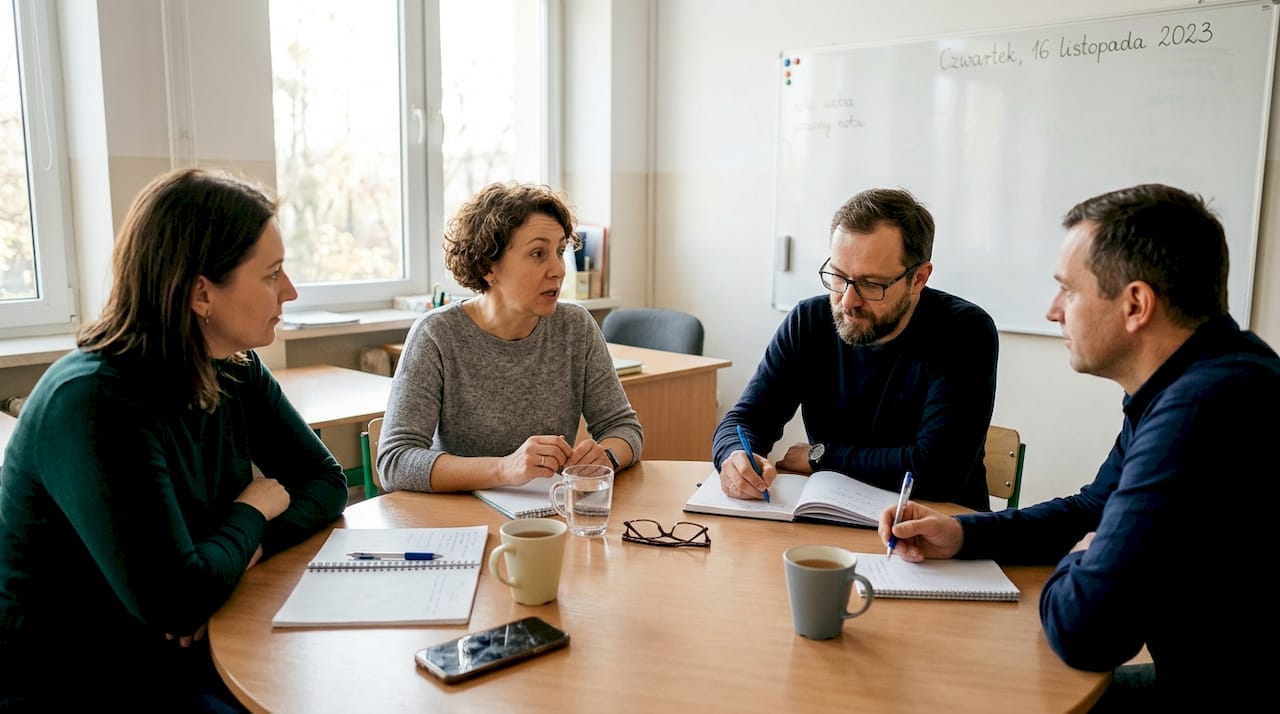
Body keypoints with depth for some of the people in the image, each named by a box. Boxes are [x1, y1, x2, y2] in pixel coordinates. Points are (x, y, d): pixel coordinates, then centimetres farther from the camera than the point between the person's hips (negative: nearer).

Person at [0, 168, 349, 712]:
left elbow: (326, 482, 2)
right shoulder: (93, 404, -27)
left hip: (188, 655, 7)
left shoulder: (236, 371, -4)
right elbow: (177, 601, -32)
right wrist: (253, 512, -14)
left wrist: (248, 548, -17)